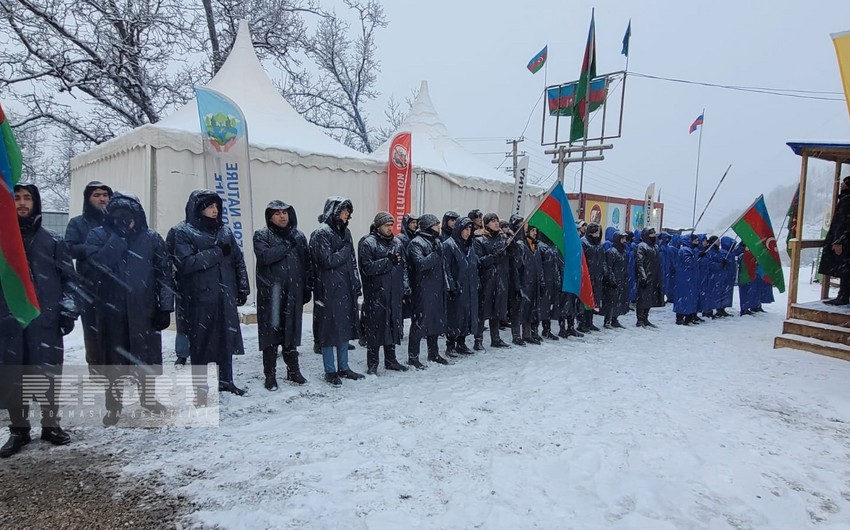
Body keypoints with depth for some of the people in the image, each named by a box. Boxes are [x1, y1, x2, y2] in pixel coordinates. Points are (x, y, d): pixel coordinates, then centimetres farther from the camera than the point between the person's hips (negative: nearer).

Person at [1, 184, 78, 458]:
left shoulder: (52, 241, 7)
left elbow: (68, 278, 6)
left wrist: (67, 308, -5)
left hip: (47, 320, -1)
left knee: (49, 374, 4)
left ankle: (51, 424, 18)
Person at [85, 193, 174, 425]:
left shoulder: (151, 239, 2)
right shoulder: (98, 236, 2)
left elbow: (164, 274, 0)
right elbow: (98, 262, -17)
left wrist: (165, 307, -5)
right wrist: (119, 236, -18)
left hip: (144, 308, 0)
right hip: (111, 309, 0)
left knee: (148, 354, 9)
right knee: (114, 357, 7)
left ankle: (149, 396, 28)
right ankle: (114, 403, 23)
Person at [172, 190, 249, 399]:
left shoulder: (225, 231, 11)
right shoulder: (185, 233, -2)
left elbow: (238, 260, 13)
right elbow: (185, 263, -15)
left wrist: (242, 288, 7)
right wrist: (216, 253, -16)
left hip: (225, 296, 4)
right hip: (200, 297, -4)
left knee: (226, 337, 9)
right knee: (201, 341, 2)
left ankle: (224, 380, 24)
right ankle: (200, 387, 12)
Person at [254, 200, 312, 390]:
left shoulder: (298, 236, 10)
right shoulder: (261, 235, 0)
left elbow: (307, 264, 10)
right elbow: (265, 256, -19)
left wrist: (308, 287, 7)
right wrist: (287, 245, -15)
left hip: (294, 292, 3)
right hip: (270, 293, -3)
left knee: (292, 330, 11)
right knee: (271, 332, 1)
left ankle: (293, 370, 24)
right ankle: (270, 375, 12)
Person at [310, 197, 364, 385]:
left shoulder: (345, 231, 13)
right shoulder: (321, 233, -10)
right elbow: (327, 260, -17)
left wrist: (356, 285, 12)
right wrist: (345, 250, -7)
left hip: (346, 289, 8)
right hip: (329, 290, -7)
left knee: (345, 327, 13)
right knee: (330, 329, 1)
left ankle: (343, 368, 24)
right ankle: (330, 371, 12)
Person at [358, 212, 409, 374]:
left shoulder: (397, 242, 12)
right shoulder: (368, 243, -6)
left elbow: (404, 265, 14)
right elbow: (367, 268, -15)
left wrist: (405, 285, 5)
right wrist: (388, 261, -17)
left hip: (395, 293, 6)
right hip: (375, 293, -6)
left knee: (394, 325, 12)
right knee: (375, 327, 0)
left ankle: (390, 360, 26)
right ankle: (372, 364, 12)